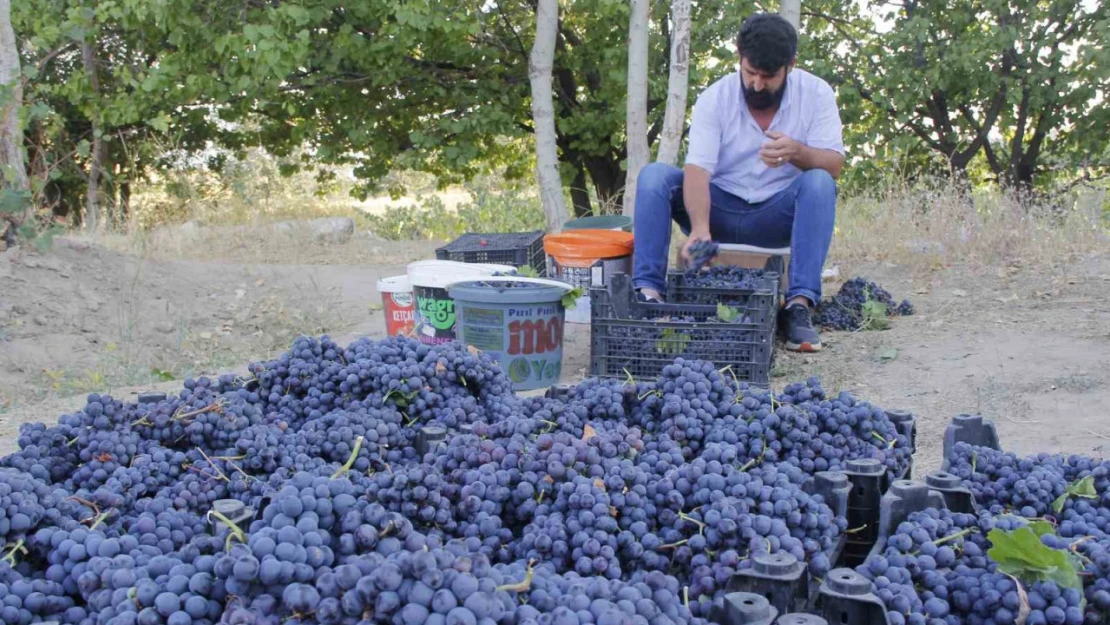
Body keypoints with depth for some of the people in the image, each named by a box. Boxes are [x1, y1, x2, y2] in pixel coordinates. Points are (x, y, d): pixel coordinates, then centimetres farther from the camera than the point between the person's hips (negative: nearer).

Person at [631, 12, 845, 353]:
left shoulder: (816, 93, -9)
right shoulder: (714, 98, -12)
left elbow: (834, 165, -16)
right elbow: (697, 169, -25)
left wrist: (797, 152, -39)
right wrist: (700, 228, -43)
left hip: (777, 216, 0)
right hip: (720, 209, 0)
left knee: (819, 182, -30)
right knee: (654, 176, -22)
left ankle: (799, 305, -34)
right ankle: (648, 292, -28)